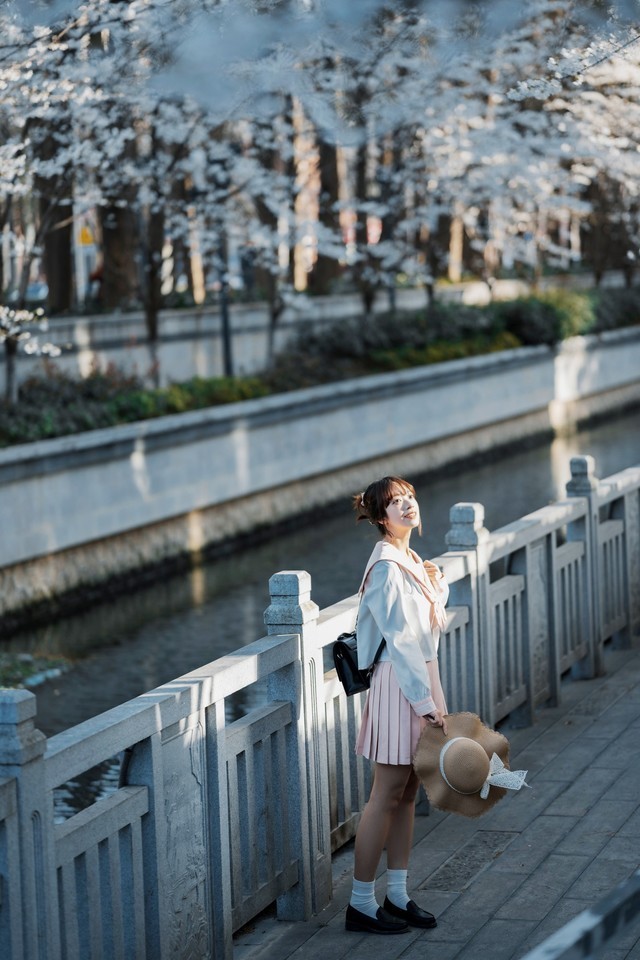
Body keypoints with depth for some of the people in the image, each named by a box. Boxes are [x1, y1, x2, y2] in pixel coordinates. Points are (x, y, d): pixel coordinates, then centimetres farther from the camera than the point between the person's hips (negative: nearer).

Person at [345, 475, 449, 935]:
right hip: (399, 682, -9)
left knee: (408, 792, 12)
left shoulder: (411, 560, 13)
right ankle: (361, 903, 3)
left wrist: (438, 587, 3)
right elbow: (400, 640, -21)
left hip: (421, 676, 9)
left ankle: (398, 895, 19)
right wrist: (425, 701, -22)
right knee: (387, 794, -4)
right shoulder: (386, 567, -17)